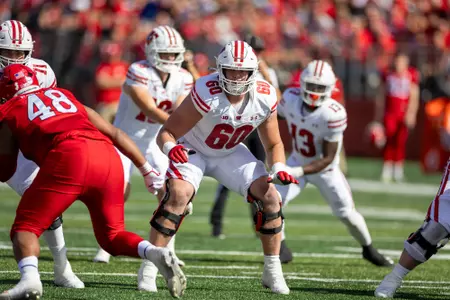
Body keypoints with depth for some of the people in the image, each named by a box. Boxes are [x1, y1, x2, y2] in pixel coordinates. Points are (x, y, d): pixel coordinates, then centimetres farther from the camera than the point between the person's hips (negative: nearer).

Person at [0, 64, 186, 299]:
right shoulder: (65, 97, 33)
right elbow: (114, 133, 30)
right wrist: (147, 170, 33)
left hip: (69, 158, -5)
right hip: (108, 157, 5)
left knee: (25, 227, 4)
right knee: (111, 235, 19)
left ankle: (29, 278, -24)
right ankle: (156, 254, -9)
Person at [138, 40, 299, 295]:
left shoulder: (265, 98, -19)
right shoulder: (207, 93, -34)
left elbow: (274, 144, -3)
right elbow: (166, 133, -30)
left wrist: (278, 169, -23)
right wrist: (170, 147, -53)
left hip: (230, 153, 4)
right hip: (193, 150, -4)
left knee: (270, 197, -9)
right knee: (178, 195, -29)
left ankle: (273, 272, 4)